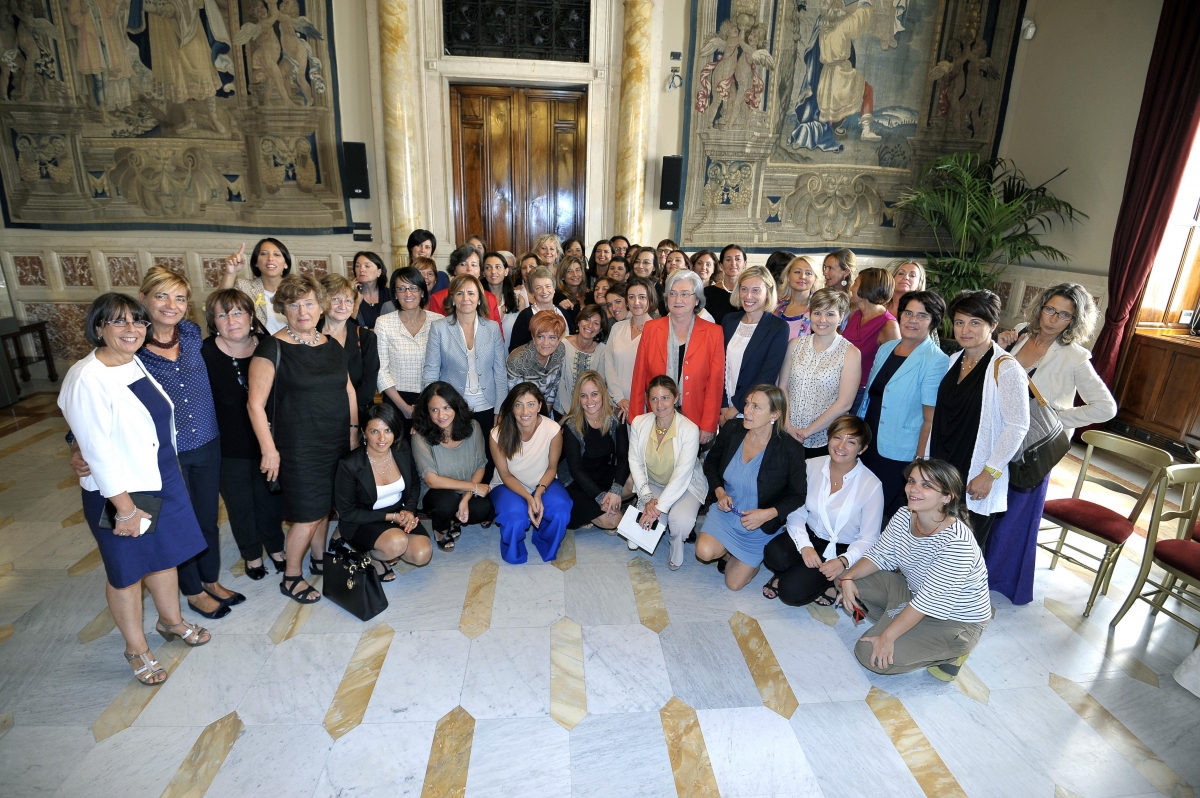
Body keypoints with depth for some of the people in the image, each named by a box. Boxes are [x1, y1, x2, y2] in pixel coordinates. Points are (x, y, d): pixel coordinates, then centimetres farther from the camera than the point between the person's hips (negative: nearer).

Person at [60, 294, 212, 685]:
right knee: (128, 570, 13)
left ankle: (171, 620, 45)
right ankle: (136, 648, 34)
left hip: (164, 481, 7)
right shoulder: (87, 379, -22)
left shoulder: (139, 363, 1)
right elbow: (98, 450, -21)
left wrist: (171, 473, 14)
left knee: (167, 554, 22)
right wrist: (125, 507, -18)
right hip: (121, 491, -7)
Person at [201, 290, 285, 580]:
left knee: (271, 497, 16)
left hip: (266, 441, 2)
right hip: (229, 446, -2)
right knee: (240, 503, 13)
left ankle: (275, 547, 39)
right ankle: (252, 554, 36)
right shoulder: (205, 353, -15)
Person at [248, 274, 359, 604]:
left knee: (324, 504, 16)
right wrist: (269, 449, -14)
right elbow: (256, 404, -12)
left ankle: (319, 558, 37)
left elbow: (348, 389, 15)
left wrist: (353, 428, 10)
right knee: (308, 514, 0)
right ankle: (291, 578, 20)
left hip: (336, 442, 6)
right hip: (299, 446, -5)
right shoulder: (273, 347, -11)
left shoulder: (332, 344, 7)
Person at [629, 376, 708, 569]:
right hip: (652, 484, 3)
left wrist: (659, 506, -28)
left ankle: (676, 547, 6)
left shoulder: (689, 429, -23)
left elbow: (681, 475, -25)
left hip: (685, 486, -3)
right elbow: (635, 462, -8)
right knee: (647, 521, -24)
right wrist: (647, 498, -18)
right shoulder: (639, 423, -11)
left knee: (681, 521, -30)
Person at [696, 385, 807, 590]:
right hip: (726, 511, 3)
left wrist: (767, 514, -25)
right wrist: (720, 491, -9)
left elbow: (798, 495, -11)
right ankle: (730, 551, 13)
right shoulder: (730, 432, -12)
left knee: (734, 583, 0)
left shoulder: (789, 449, -22)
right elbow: (711, 462, 7)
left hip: (761, 526, -2)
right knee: (704, 552, -22)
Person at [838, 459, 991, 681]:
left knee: (871, 655, -18)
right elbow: (880, 555, 0)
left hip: (955, 620, -7)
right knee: (853, 581, -3)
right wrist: (848, 577, -18)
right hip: (914, 593, 8)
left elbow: (928, 601, -30)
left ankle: (948, 653, 2)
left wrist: (888, 637, -28)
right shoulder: (903, 517, -9)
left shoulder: (956, 543, -32)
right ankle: (908, 631, 2)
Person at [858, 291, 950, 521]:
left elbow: (930, 420, -13)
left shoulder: (936, 361, -11)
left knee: (885, 516, 6)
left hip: (899, 457, -6)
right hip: (867, 447, 6)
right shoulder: (886, 349, 7)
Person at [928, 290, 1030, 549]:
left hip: (975, 480, -6)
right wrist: (927, 459, 15)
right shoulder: (955, 360, 9)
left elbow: (1017, 426, -15)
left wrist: (989, 473, -15)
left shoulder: (1006, 369, -13)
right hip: (942, 472, 6)